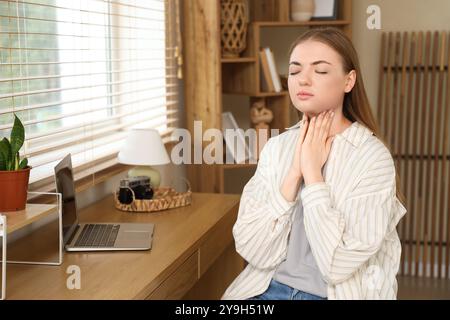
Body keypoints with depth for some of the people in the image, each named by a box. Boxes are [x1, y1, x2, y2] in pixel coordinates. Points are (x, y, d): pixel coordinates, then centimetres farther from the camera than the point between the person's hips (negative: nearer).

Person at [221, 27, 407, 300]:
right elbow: (253, 250, -7)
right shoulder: (277, 147, 1)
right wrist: (294, 174, -13)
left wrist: (312, 171, -15)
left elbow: (339, 264, -18)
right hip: (268, 287, 3)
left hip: (339, 293, -2)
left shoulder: (372, 156, -10)